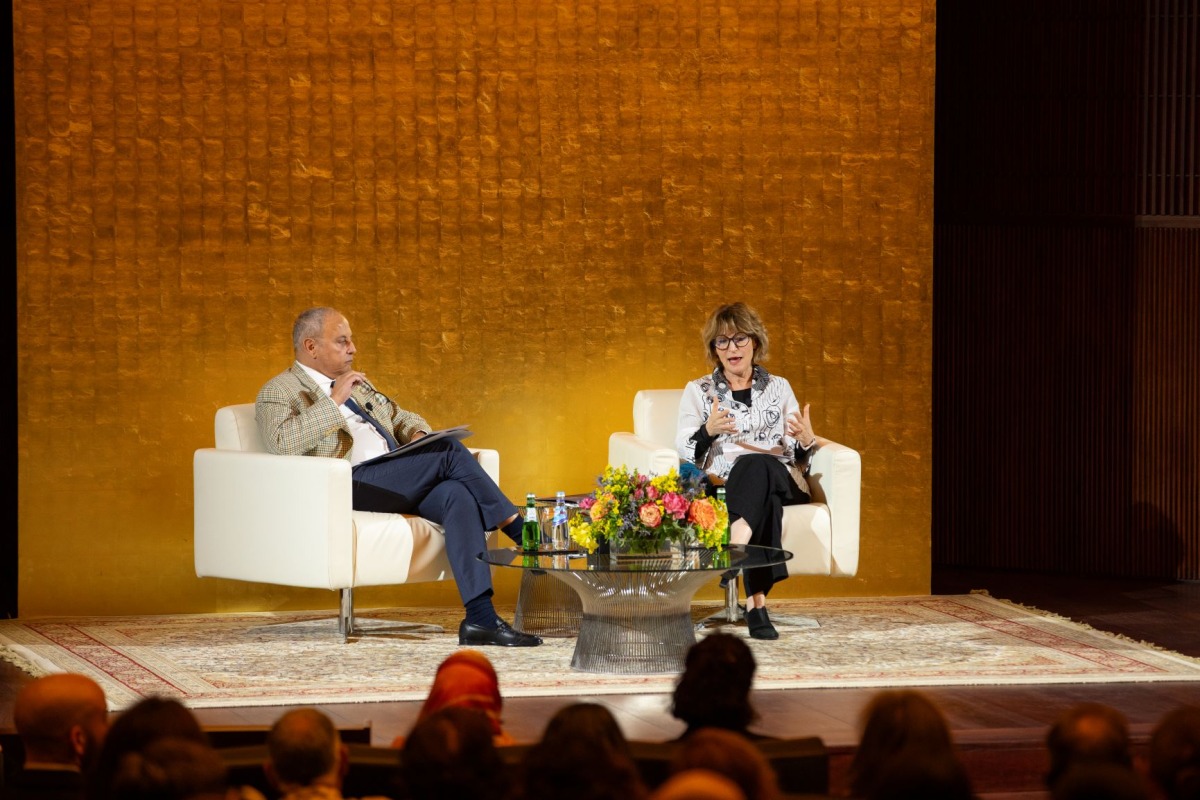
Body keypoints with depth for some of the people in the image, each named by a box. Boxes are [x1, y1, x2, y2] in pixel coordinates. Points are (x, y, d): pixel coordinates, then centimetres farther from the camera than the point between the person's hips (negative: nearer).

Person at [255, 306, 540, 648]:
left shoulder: (359, 384, 30)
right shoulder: (278, 393, 5)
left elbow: (403, 418, 35)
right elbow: (283, 443, -14)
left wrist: (418, 434, 11)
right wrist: (334, 401, -13)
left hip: (399, 483, 7)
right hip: (352, 483, -7)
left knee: (459, 495, -25)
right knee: (449, 450, -22)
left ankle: (480, 618, -32)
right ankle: (521, 531, -11)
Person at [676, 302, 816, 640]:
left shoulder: (778, 388, 20)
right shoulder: (698, 391, 17)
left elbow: (796, 458, 13)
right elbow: (684, 449, 2)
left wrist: (806, 441, -11)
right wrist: (708, 431, -19)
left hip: (779, 482, 1)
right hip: (722, 483, -1)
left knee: (756, 465, -37)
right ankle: (756, 602, -54)